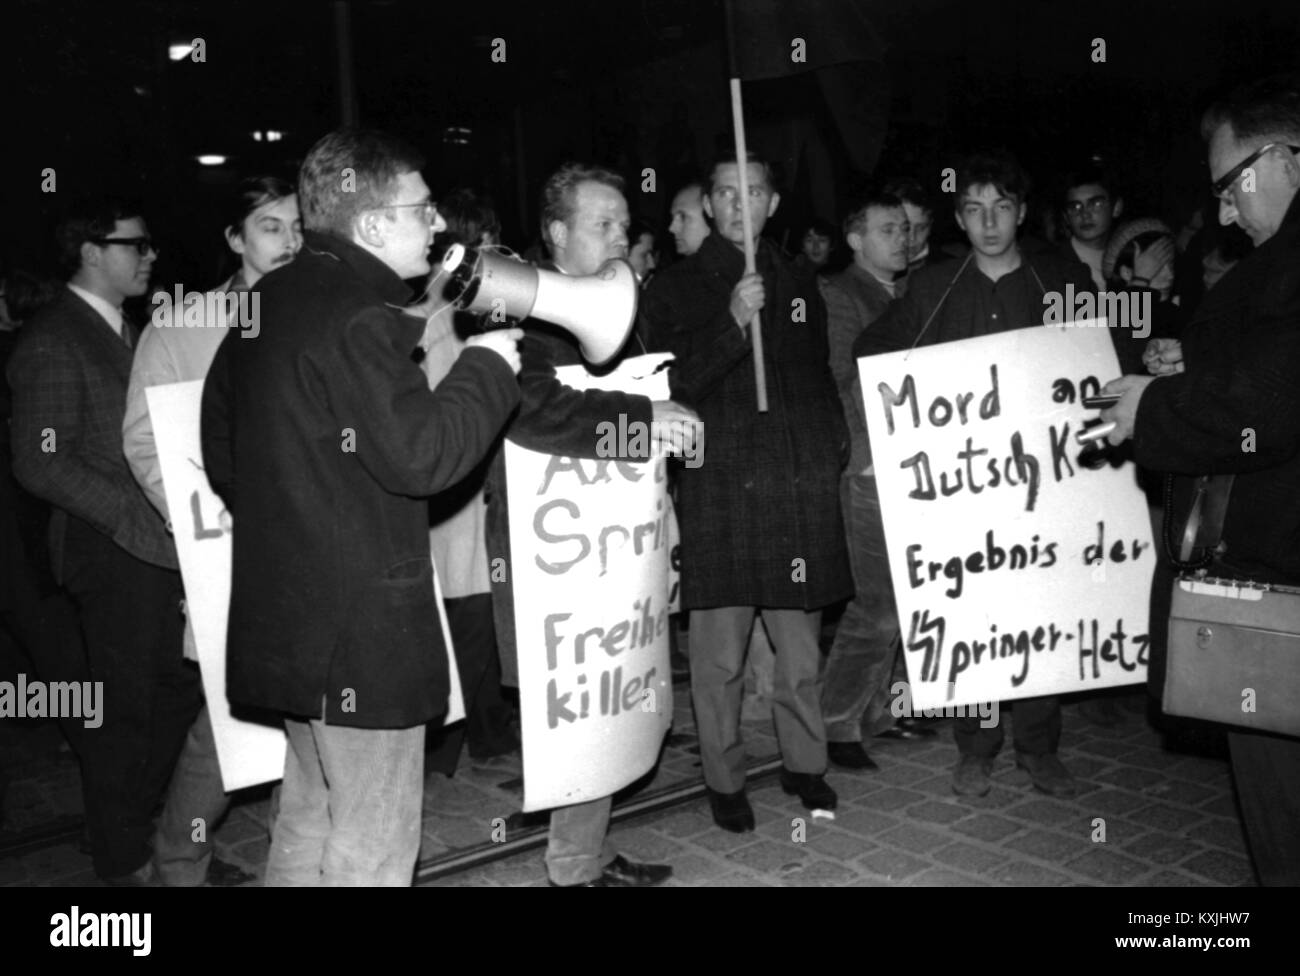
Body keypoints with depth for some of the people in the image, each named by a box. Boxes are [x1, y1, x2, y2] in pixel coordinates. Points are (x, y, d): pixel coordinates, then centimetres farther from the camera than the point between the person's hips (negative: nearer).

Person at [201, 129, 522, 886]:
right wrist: (486, 368, -11)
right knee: (372, 847, 3)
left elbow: (222, 449, 18)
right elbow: (419, 454, -25)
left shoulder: (267, 301, 11)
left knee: (310, 818, 23)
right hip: (362, 625, -10)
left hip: (288, 616, 10)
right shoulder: (358, 316, -18)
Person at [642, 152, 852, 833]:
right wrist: (732, 323, -17)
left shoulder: (799, 287, 17)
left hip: (800, 492, 4)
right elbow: (668, 388, -7)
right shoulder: (675, 289, 4)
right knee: (721, 655, 0)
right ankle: (724, 781, 17)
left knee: (801, 648, 9)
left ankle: (804, 764, 27)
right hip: (720, 491, -3)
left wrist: (834, 447, 11)